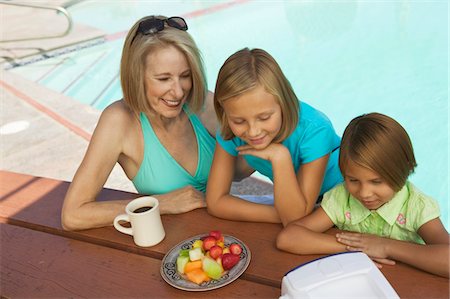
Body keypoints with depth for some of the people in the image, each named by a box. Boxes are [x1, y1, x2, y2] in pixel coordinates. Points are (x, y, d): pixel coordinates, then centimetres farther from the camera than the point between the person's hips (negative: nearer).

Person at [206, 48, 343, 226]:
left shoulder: (314, 130, -33)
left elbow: (295, 220, -29)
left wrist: (280, 156, -40)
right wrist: (284, 216, -25)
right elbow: (215, 202, -20)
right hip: (291, 201, 4)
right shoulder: (230, 132, -23)